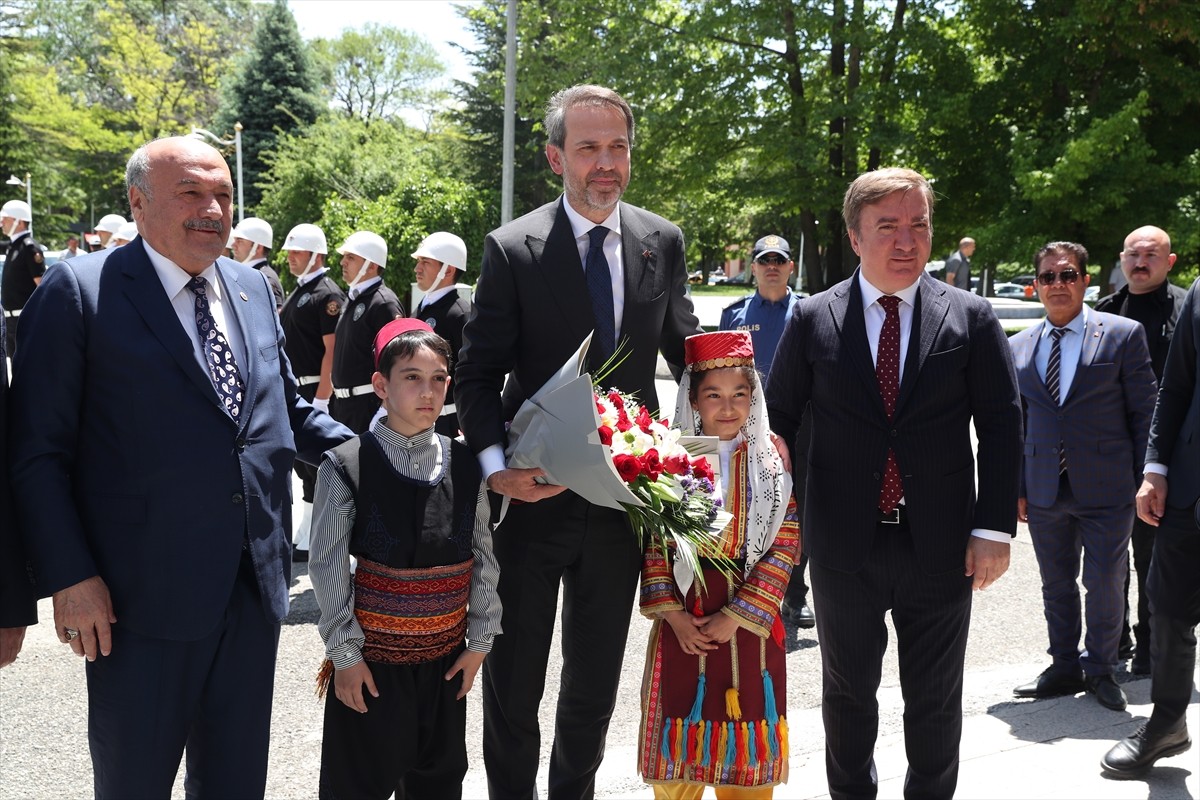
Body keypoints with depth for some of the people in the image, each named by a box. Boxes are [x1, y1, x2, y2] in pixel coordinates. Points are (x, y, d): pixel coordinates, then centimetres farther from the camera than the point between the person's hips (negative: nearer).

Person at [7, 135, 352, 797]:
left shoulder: (253, 289, 10)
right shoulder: (80, 290, -7)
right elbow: (38, 453, -8)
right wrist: (68, 575, -14)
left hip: (254, 587, 5)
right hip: (143, 596, -5)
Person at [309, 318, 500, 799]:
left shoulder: (466, 465, 0)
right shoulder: (348, 465, -11)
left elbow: (484, 558, 4)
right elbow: (328, 566, -9)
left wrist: (480, 641, 4)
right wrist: (344, 653, -9)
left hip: (445, 655, 3)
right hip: (371, 655, -3)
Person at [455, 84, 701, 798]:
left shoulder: (663, 242, 2)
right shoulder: (513, 249, -8)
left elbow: (685, 349, 13)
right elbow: (479, 372, -7)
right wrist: (495, 462, -20)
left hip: (624, 494, 3)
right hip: (534, 497, -3)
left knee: (595, 686, 17)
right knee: (513, 685, 10)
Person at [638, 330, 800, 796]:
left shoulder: (771, 457, -3)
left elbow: (785, 546, -6)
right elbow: (654, 544, -2)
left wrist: (737, 615, -12)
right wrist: (673, 615, -11)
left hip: (749, 614, 0)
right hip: (684, 616, 0)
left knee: (746, 731, 8)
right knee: (682, 724, 8)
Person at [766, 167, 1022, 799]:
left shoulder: (971, 318, -1)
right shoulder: (812, 320, -1)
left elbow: (1002, 426, -1)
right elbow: (775, 421, 4)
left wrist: (994, 528, -7)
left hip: (941, 549, 0)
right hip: (844, 547, 0)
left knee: (936, 699, 13)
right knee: (847, 691, 16)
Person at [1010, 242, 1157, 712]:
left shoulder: (1123, 335, -3)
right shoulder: (1019, 348, 7)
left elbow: (1145, 412, -1)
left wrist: (1145, 481, -4)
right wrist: (1017, 488, 6)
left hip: (1106, 491, -3)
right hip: (1045, 492, 3)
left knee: (1105, 585, 4)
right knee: (1056, 586, 13)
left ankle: (1100, 669, 25)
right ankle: (1064, 669, 29)